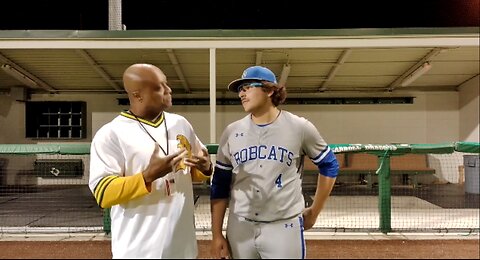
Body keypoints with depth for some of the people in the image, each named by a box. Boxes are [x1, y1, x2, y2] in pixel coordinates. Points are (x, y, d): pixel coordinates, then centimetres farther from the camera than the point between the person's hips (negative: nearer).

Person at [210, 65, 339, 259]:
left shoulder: (299, 127, -3)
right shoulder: (231, 132, 3)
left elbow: (329, 166, 9)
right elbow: (220, 185, 6)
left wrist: (313, 212, 11)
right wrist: (217, 234, 3)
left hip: (285, 228, -2)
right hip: (239, 228, 3)